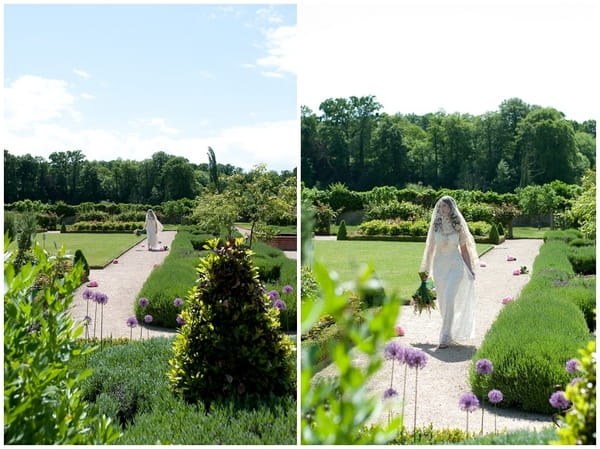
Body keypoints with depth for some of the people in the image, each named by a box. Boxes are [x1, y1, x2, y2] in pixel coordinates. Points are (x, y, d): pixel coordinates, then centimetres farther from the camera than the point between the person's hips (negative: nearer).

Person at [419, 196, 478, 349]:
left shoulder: (458, 226, -2)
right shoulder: (435, 226, 3)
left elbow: (464, 249, 4)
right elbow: (430, 248, 8)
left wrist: (470, 269, 2)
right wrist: (426, 269, 7)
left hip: (455, 266, -3)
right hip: (439, 266, 3)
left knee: (449, 300, -16)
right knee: (443, 302, 10)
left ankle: (445, 337, -12)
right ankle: (452, 331, 32)